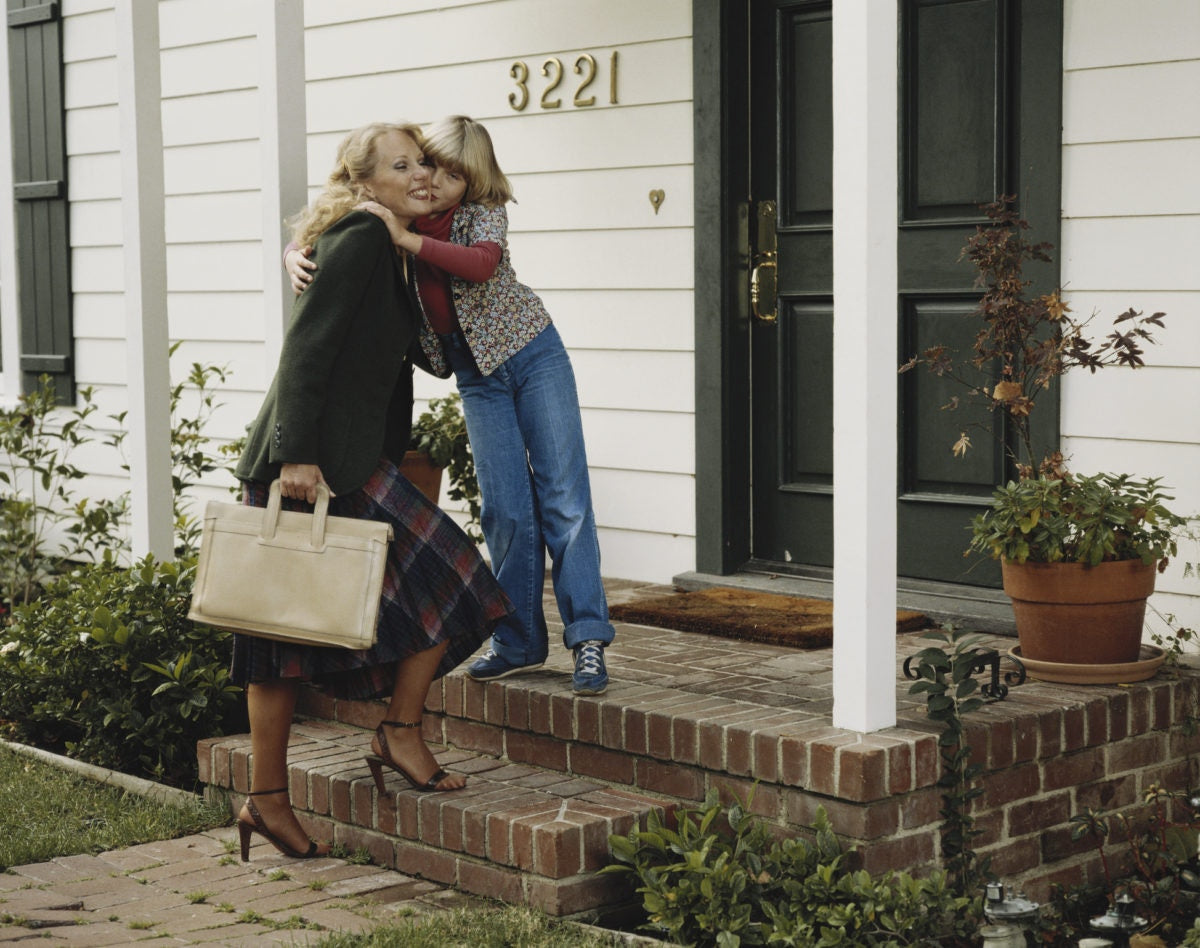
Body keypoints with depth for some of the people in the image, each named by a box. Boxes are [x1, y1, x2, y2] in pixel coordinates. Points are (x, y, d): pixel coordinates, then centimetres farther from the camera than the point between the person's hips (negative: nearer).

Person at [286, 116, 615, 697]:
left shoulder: (483, 213, -17)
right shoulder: (391, 218, -6)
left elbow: (482, 263, -38)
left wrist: (408, 239, -44)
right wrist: (295, 256, -23)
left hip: (531, 352, -3)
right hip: (476, 373, 3)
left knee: (563, 497, -6)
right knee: (506, 508, -2)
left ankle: (588, 639, -4)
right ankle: (518, 642, 10)